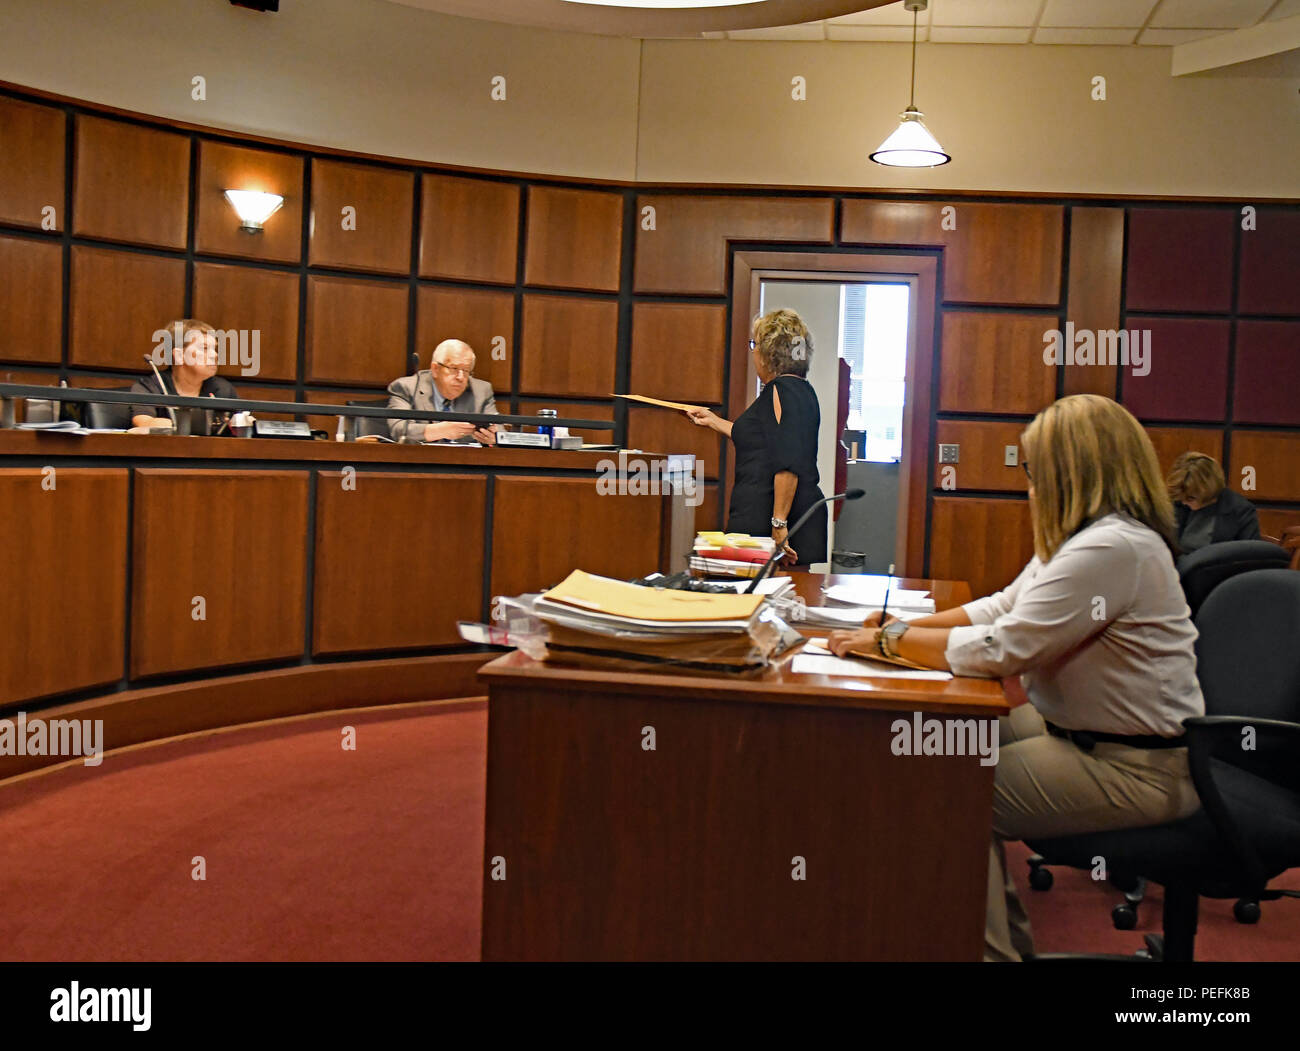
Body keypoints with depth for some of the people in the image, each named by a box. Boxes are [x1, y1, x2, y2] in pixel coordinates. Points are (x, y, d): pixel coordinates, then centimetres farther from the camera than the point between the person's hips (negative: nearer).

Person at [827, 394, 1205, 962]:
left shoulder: (1111, 548, -24)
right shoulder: (1081, 538, 10)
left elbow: (1001, 649, -25)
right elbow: (1003, 606, 16)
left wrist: (890, 640, -13)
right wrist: (908, 625, 4)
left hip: (1133, 767, -11)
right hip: (1083, 731, 11)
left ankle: (993, 949, 0)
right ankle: (1005, 935, 19)